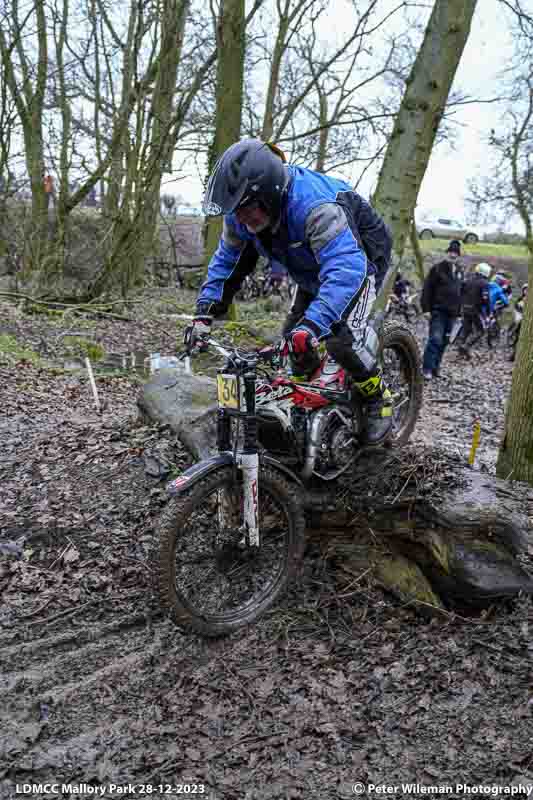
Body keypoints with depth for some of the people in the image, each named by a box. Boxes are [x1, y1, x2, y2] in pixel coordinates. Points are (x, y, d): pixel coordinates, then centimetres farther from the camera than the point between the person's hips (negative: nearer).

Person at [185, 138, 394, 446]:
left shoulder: (316, 205, -43)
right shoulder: (242, 214, -20)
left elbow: (346, 269, -54)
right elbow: (226, 261, -8)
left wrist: (310, 326, -65)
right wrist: (205, 312, -20)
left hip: (360, 260, -7)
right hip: (313, 270, 7)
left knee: (341, 337, -25)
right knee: (294, 339, 0)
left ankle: (379, 399, 0)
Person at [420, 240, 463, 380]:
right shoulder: (437, 269, -3)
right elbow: (427, 289, -8)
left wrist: (458, 311, 18)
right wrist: (426, 309, -14)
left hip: (451, 313, 6)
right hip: (438, 311, -6)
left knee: (444, 341, 8)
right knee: (435, 339, -15)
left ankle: (436, 367, 15)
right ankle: (427, 368, -12)